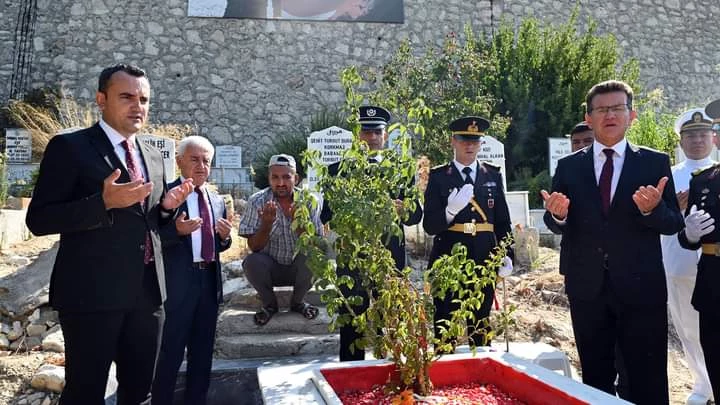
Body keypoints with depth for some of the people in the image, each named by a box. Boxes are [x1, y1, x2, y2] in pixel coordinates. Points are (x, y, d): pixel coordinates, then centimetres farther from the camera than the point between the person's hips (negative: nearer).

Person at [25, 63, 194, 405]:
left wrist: (167, 206, 0)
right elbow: (39, 219, -10)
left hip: (147, 292, 6)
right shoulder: (69, 147, -4)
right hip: (92, 292, -6)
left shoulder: (154, 157, 14)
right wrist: (104, 201, -23)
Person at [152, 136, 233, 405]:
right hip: (177, 283, -6)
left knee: (203, 353, 17)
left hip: (210, 281, 6)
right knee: (169, 353, 1)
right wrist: (177, 230, -29)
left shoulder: (217, 200, 11)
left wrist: (225, 236, -5)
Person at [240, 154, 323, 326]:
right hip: (270, 268, 0)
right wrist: (267, 223, -32)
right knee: (251, 262, -29)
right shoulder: (257, 201, -12)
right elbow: (254, 247, -14)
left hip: (298, 268, 1)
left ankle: (297, 302, 1)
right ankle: (269, 304, 1)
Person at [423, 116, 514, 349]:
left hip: (483, 261, 2)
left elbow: (503, 221, 12)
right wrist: (450, 210, -23)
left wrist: (507, 255, 1)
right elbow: (429, 226, -4)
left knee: (481, 329, 10)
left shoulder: (493, 175, 10)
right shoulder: (438, 176, 2)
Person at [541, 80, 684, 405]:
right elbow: (556, 225, 2)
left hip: (641, 287, -1)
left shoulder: (655, 162, 1)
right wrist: (557, 214, -21)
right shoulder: (569, 167, 4)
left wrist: (652, 209, -25)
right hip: (587, 287, 2)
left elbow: (674, 224, -3)